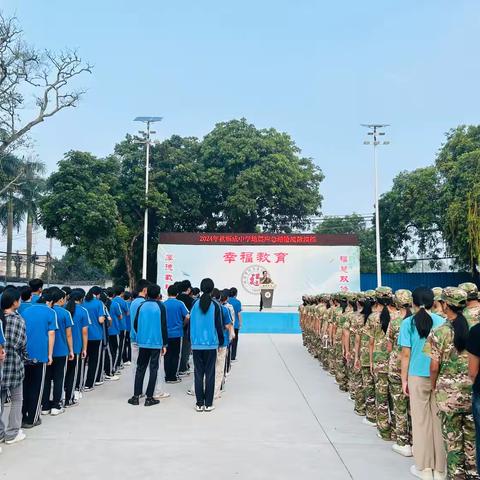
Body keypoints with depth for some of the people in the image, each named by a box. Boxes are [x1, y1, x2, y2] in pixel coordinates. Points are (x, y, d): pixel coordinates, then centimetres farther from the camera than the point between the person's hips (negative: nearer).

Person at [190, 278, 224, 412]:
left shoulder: (195, 304, 0)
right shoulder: (215, 305, -5)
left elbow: (191, 324, 4)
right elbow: (219, 325, 0)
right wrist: (221, 340, 13)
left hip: (196, 344, 2)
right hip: (211, 344, -1)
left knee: (198, 374, 8)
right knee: (209, 374, 6)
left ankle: (199, 404, 11)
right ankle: (208, 404, 10)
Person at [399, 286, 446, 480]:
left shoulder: (408, 323, -7)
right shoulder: (442, 322, -3)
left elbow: (406, 354, -6)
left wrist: (404, 380, 3)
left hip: (417, 377, -1)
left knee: (421, 421, 9)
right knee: (438, 420, 10)